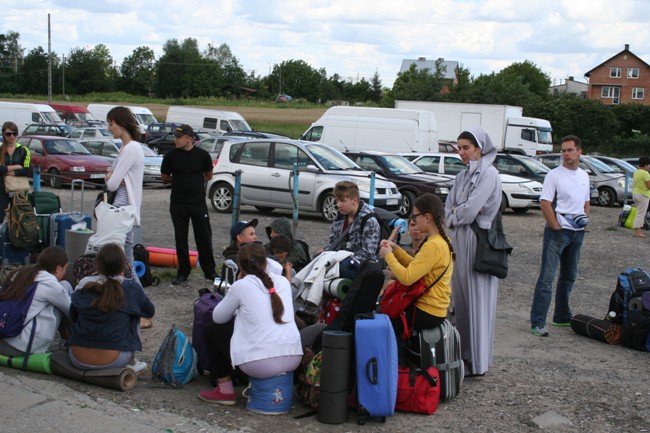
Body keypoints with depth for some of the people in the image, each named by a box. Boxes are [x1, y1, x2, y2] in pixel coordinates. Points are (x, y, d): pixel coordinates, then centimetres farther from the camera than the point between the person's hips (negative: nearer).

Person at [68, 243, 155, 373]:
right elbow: (150, 312, 12)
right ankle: (130, 363, 19)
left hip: (78, 359, 3)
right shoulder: (131, 288, -7)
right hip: (112, 361, -3)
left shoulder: (83, 285, -1)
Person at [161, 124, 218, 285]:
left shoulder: (202, 155, -3)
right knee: (181, 239, 6)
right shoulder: (171, 156, -3)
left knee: (204, 238, 3)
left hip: (198, 203, 0)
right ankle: (183, 272, 17)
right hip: (178, 204, 1)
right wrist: (179, 180, 7)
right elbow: (165, 178, 9)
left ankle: (209, 271, 15)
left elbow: (208, 175, 11)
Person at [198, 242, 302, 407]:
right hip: (294, 359, 5)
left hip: (261, 363, -5)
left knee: (211, 330, 18)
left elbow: (218, 317, 9)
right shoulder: (283, 282, 11)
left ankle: (225, 391, 21)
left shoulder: (241, 286, -3)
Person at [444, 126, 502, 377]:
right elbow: (448, 211, 10)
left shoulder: (489, 174, -11)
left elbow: (470, 211, -18)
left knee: (476, 300, -3)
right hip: (459, 242, 8)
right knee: (460, 298, 11)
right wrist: (461, 213, -9)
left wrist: (455, 213, -1)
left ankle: (477, 361, 5)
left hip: (478, 242, -8)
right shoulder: (463, 176, 14)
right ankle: (463, 354, 21)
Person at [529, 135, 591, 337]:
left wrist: (585, 216, 3)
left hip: (577, 232, 7)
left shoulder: (584, 176, 12)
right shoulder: (554, 175, -8)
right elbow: (545, 203, -12)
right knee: (546, 277, -10)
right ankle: (537, 322, -10)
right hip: (557, 231, -7)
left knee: (569, 277, 16)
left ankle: (562, 317, 29)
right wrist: (556, 227, -15)